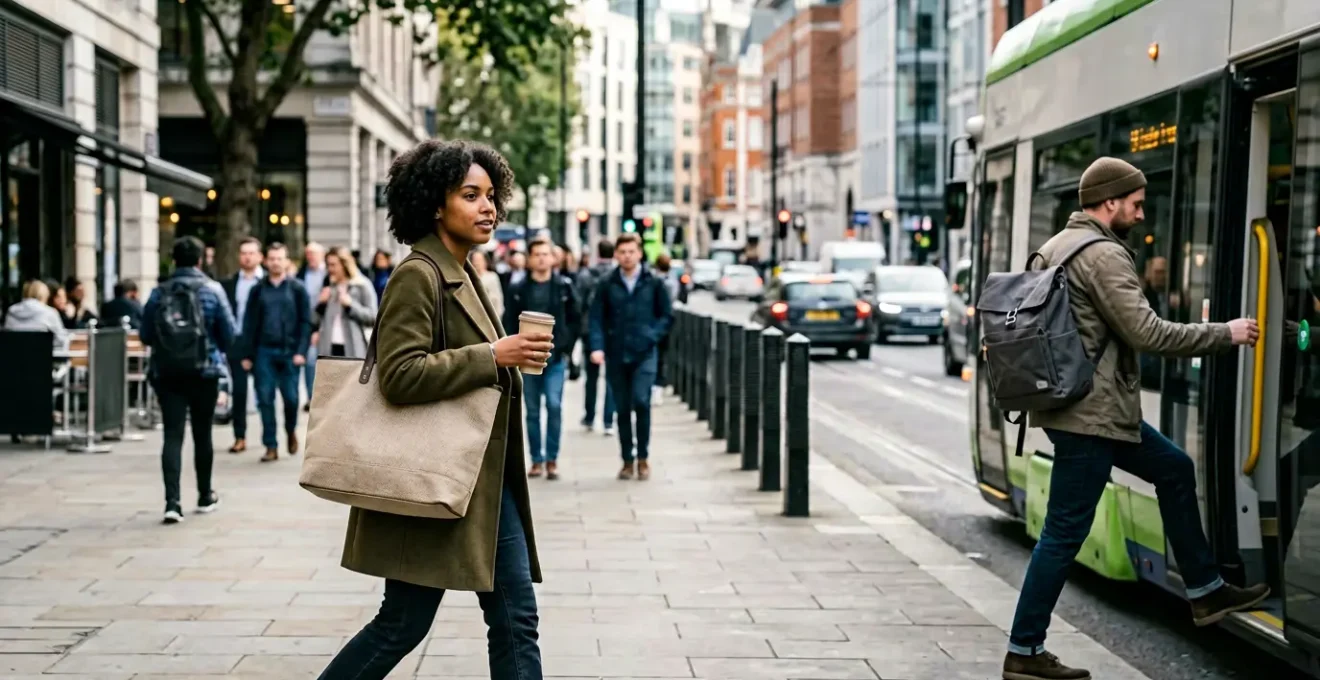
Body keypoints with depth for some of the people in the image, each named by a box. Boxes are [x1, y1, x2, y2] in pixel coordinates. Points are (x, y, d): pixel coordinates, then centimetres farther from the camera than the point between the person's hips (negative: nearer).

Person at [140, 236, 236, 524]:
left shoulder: (159, 293, 1)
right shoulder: (212, 290, -5)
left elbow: (146, 335, 3)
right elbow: (228, 333, -4)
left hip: (166, 372, 1)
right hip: (204, 371, -1)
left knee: (173, 435, -2)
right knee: (202, 434, 12)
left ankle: (172, 501, -14)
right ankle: (205, 496, 26)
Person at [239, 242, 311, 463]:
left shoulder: (297, 289, 3)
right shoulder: (258, 289, 8)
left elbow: (305, 322, 0)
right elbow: (249, 323, 7)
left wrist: (301, 351, -10)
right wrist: (247, 354, 2)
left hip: (289, 351, -1)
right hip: (264, 351, 1)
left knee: (291, 397, -1)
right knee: (265, 399, -1)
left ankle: (291, 431, 28)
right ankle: (271, 446, 6)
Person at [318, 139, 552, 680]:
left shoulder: (464, 275, 15)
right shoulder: (418, 276, -14)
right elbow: (400, 375, -24)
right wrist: (493, 356, -23)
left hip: (484, 481, 9)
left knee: (516, 618, 7)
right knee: (404, 622, 0)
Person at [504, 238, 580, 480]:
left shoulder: (564, 286, 3)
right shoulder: (519, 289, 4)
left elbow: (575, 319, 6)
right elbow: (509, 322, 3)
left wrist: (566, 347, -1)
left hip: (556, 357, -1)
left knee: (554, 405, -9)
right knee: (532, 410, 6)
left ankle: (552, 459, 0)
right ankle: (537, 459, 13)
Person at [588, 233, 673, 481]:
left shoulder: (653, 283, 4)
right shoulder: (606, 284, 4)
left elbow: (666, 315, 8)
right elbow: (597, 318, 0)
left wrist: (653, 336, -8)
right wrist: (597, 346, -13)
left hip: (644, 354, -1)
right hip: (615, 355, 1)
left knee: (641, 402, -14)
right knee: (623, 408, 7)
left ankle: (643, 458, 0)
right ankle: (627, 460, 17)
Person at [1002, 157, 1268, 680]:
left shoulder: (1055, 246, 13)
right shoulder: (1104, 255, -16)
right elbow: (1146, 333, -21)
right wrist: (1225, 334, -12)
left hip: (1077, 402, 11)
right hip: (1091, 414, -11)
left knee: (1173, 468, 20)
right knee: (1065, 533, -4)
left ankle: (1205, 592, 27)